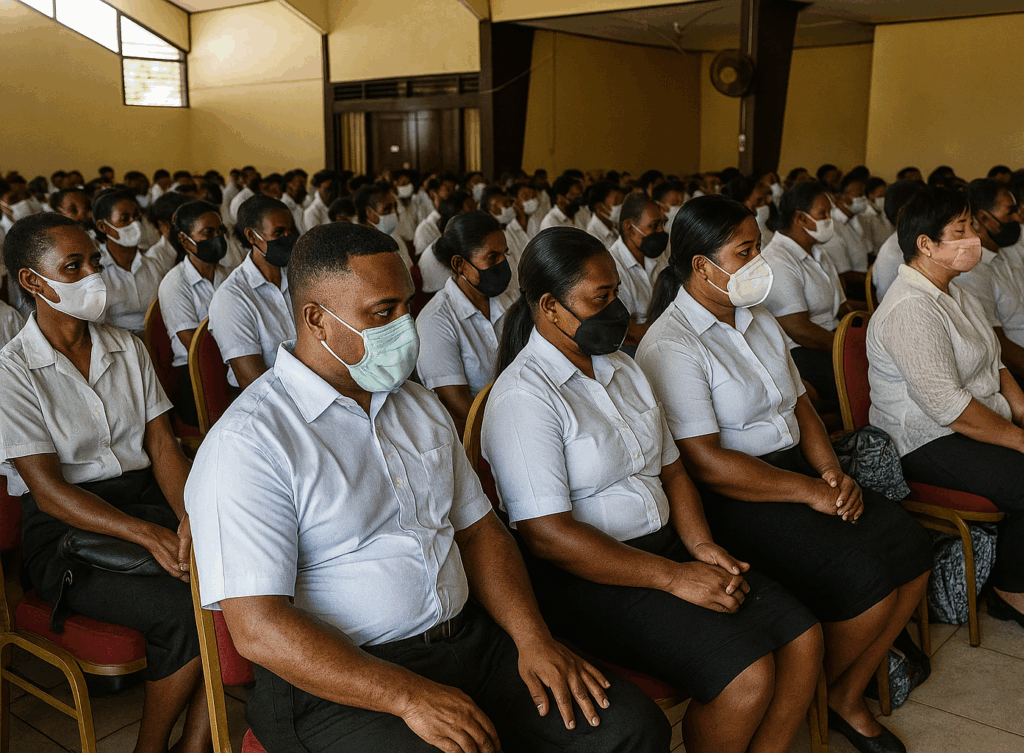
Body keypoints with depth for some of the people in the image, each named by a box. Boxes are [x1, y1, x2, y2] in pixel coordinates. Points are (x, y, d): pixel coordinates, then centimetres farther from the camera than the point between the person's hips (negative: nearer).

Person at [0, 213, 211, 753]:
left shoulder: (127, 348, 11)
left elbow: (162, 445, 5)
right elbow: (48, 489, -12)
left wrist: (189, 518, -15)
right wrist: (147, 535, -25)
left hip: (147, 499, 5)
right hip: (66, 528, -5)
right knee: (183, 609, -28)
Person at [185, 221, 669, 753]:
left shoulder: (420, 407, 13)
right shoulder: (246, 443, -11)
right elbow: (258, 629, -17)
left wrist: (533, 639, -1)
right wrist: (409, 696, -23)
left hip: (469, 639, 6)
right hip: (340, 681, -6)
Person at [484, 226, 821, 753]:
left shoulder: (621, 369, 13)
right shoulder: (523, 397, -16)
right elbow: (545, 535, -22)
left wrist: (701, 546, -1)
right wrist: (673, 577, -21)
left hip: (665, 547, 9)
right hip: (587, 577, -8)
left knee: (802, 638, -4)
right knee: (747, 675, -22)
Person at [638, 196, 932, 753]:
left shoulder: (760, 322, 14)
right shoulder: (670, 346, -15)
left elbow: (799, 405, 18)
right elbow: (704, 462, -21)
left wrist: (831, 471, -2)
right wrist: (809, 492, -17)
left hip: (794, 470, 9)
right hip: (730, 499, -9)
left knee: (912, 550, -7)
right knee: (865, 578, -21)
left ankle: (847, 699, 10)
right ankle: (816, 698, 8)